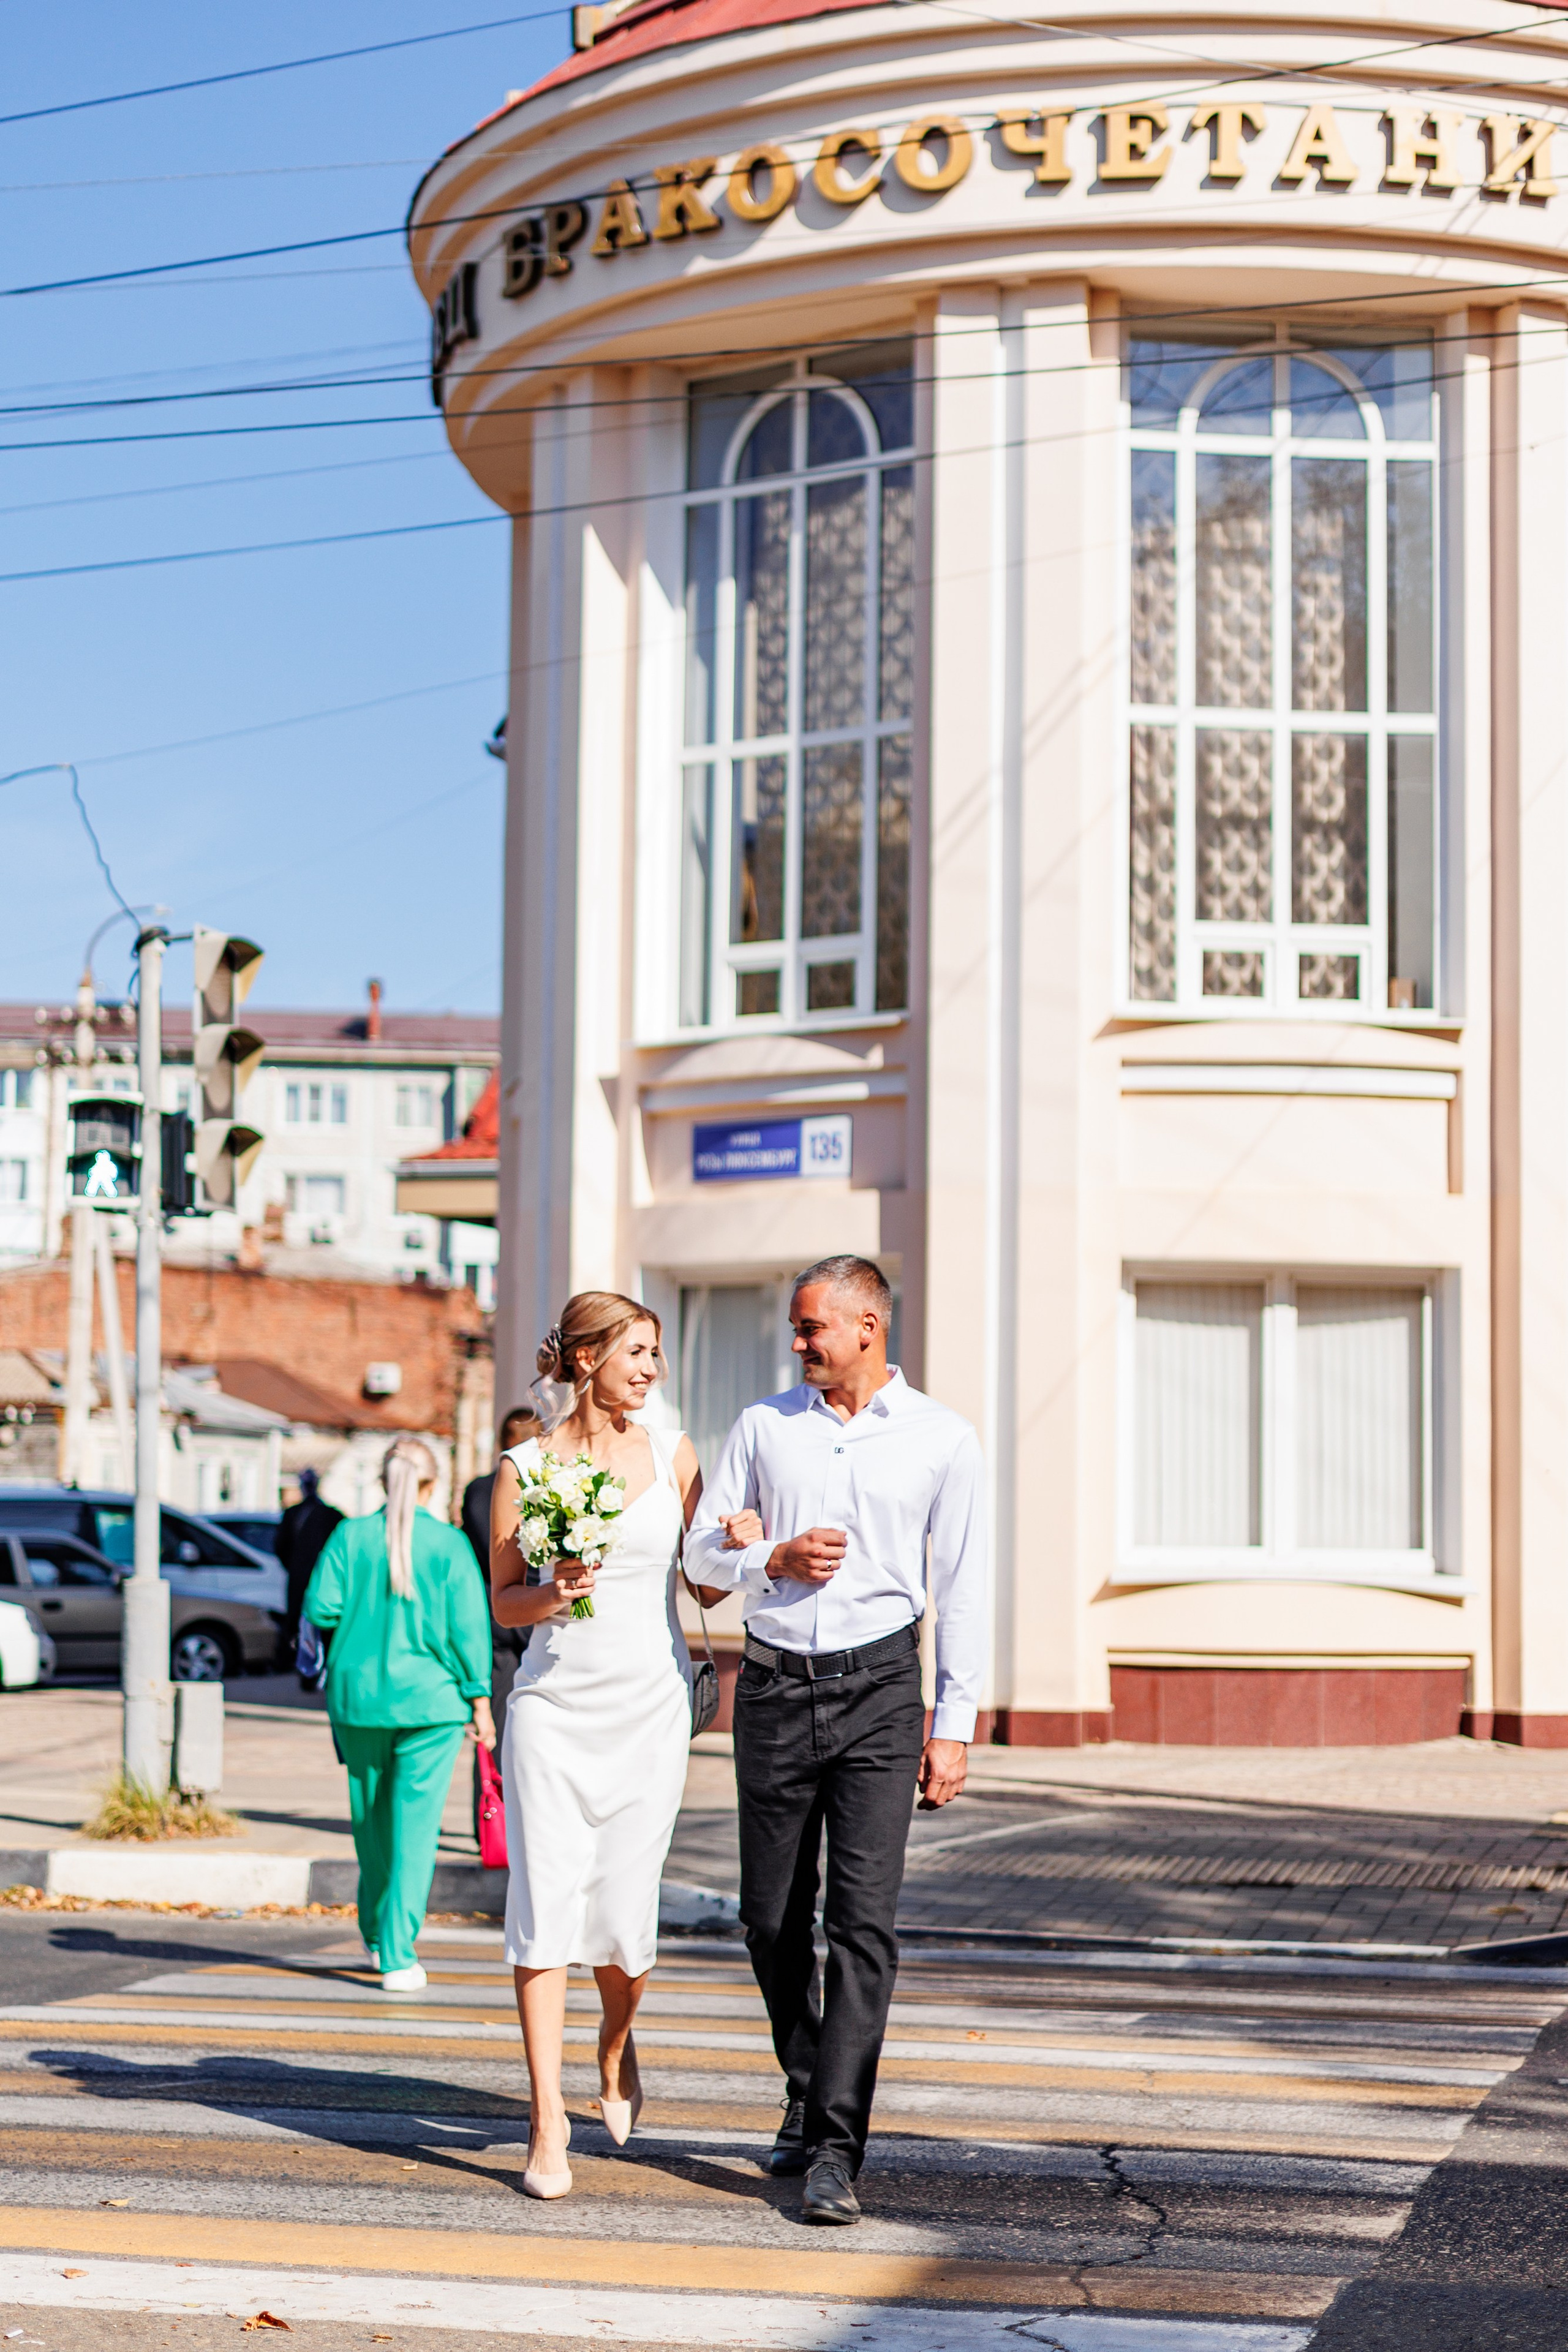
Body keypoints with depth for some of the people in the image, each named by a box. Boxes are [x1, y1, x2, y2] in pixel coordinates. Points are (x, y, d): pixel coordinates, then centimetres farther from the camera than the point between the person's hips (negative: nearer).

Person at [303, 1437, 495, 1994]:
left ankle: (377, 1937, 31)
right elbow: (468, 1627, -7)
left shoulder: (351, 1536, 0)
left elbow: (321, 1608, -6)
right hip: (430, 1698, -2)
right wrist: (480, 1701, -2)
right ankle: (397, 1957, -6)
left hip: (359, 1696, 2)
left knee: (371, 1819, 18)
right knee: (415, 1828, -1)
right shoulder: (449, 1544, -5)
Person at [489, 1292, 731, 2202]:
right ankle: (548, 2119, -2)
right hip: (555, 1707, -1)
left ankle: (617, 2044, 34)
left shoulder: (673, 1454, 6)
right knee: (546, 1905, -7)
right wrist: (553, 1594, -13)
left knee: (625, 1912, 2)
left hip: (650, 1707, 1)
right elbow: (504, 1601, 7)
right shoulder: (524, 1469, 1)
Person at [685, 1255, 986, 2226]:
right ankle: (810, 2093, 31)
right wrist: (774, 1561, -9)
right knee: (773, 1918, 8)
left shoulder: (943, 1440, 2)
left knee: (864, 1919, -12)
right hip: (775, 1687, 3)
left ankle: (837, 2149, -11)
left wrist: (953, 1726, -2)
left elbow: (962, 1588, 3)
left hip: (878, 1684, -3)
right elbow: (702, 1551, 12)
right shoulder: (764, 1425, 8)